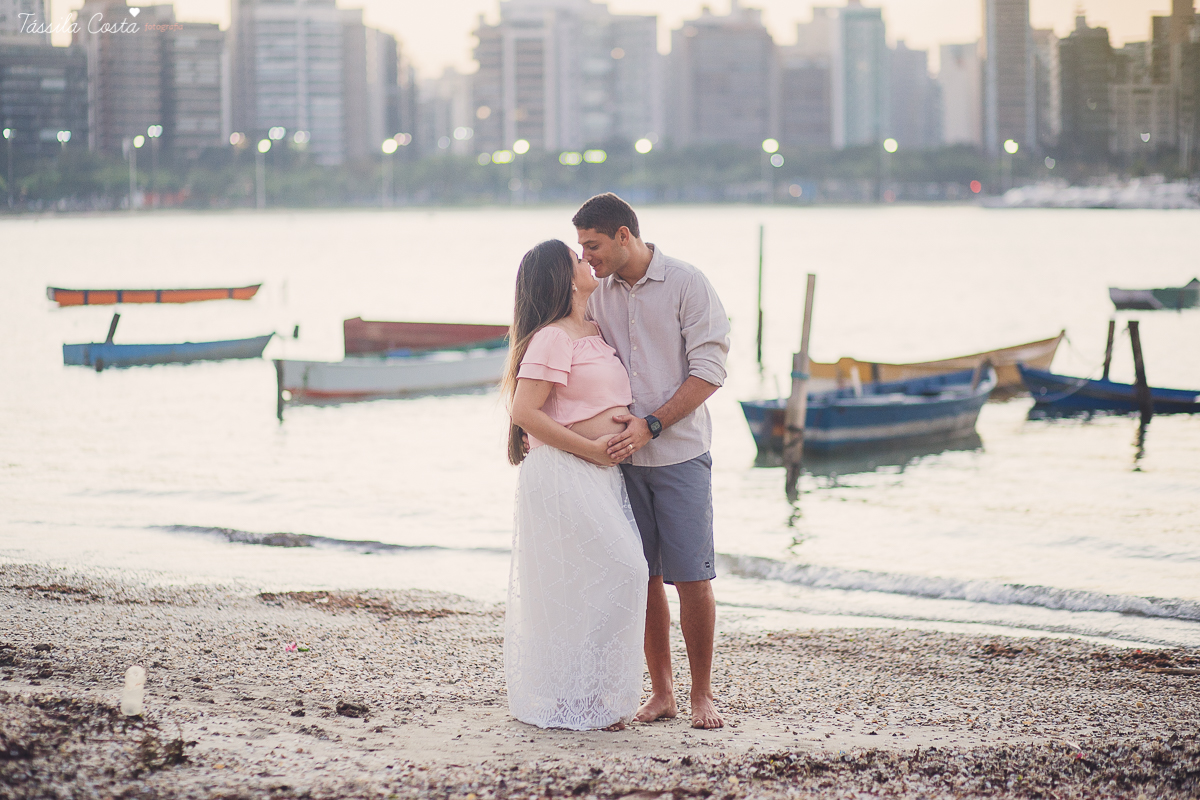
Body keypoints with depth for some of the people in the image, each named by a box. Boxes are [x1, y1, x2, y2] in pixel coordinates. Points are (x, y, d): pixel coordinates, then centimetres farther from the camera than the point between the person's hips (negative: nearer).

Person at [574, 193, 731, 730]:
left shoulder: (687, 284, -5)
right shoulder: (596, 294, 9)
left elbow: (708, 371, -9)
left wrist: (651, 424, -16)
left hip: (680, 453, -4)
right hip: (623, 457, 4)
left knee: (692, 579, -4)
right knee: (642, 579, 5)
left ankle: (702, 694, 8)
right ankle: (661, 692, 14)